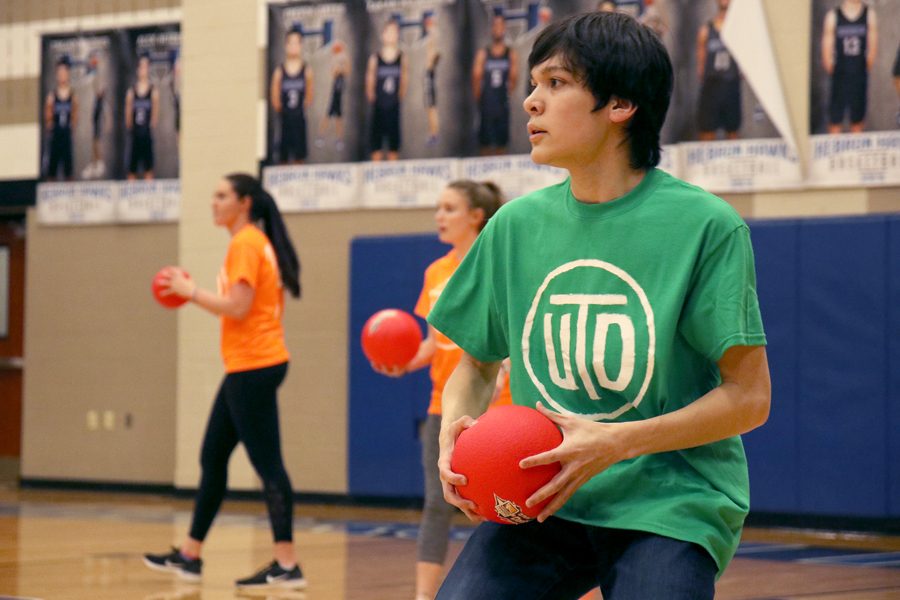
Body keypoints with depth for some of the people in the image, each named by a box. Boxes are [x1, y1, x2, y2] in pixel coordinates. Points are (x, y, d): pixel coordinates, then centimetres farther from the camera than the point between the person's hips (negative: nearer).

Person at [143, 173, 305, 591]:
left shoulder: (245, 243, -12)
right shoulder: (258, 243, 17)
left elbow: (238, 306, -20)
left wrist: (191, 291, -9)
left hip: (252, 367, -10)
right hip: (249, 365, 10)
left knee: (266, 463, -9)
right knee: (212, 458, 14)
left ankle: (287, 566, -9)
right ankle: (190, 556, 21)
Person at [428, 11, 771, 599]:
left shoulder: (705, 224, -6)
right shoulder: (518, 224, 7)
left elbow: (748, 396, -6)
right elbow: (477, 365, 19)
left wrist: (617, 443, -17)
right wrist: (454, 430, -4)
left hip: (669, 502, -3)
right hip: (542, 500, 3)